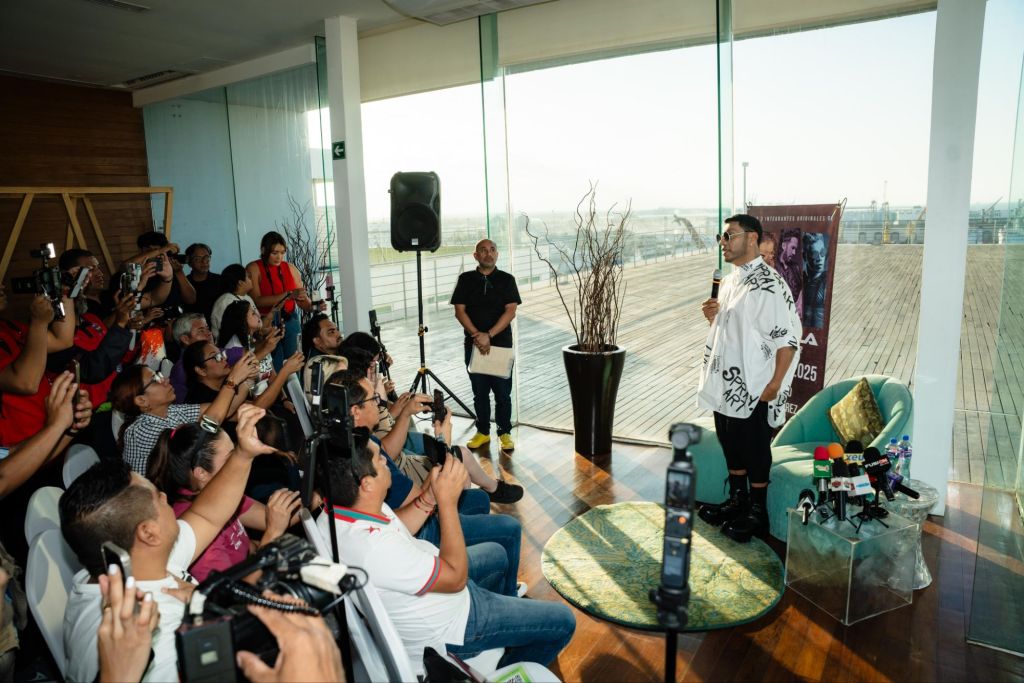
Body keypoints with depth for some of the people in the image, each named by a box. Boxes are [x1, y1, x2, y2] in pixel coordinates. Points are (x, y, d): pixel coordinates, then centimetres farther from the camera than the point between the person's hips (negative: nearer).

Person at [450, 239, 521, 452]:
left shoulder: (506, 279, 1)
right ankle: (483, 432, 23)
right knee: (480, 392, 10)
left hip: (501, 344, -1)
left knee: (503, 392, 4)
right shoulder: (466, 279, 4)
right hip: (474, 344, 1)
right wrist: (476, 335, -14)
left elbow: (510, 311, -7)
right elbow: (459, 311, -1)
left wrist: (488, 335, -17)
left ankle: (505, 433, 17)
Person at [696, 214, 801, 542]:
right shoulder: (729, 280, 11)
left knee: (755, 449, 4)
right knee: (730, 444, 17)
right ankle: (737, 501, 34)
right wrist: (712, 316, 0)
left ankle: (757, 514, 20)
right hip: (725, 382, 8)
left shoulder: (769, 284, -17)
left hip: (753, 387, -8)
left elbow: (788, 338, -18)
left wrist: (775, 384, -19)